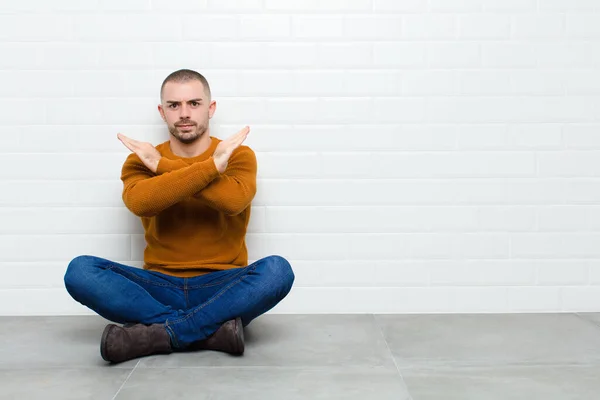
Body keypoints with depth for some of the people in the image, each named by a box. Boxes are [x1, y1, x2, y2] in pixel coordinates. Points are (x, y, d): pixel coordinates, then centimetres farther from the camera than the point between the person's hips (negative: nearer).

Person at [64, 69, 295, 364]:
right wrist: (212, 166, -23)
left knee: (277, 270, -31)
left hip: (222, 287, -1)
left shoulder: (238, 155, 3)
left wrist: (163, 166, -16)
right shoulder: (141, 160, 6)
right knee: (80, 270, -22)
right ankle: (211, 329, -26)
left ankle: (157, 333, -27)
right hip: (160, 288, 2)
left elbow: (234, 200, -21)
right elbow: (139, 203, -19)